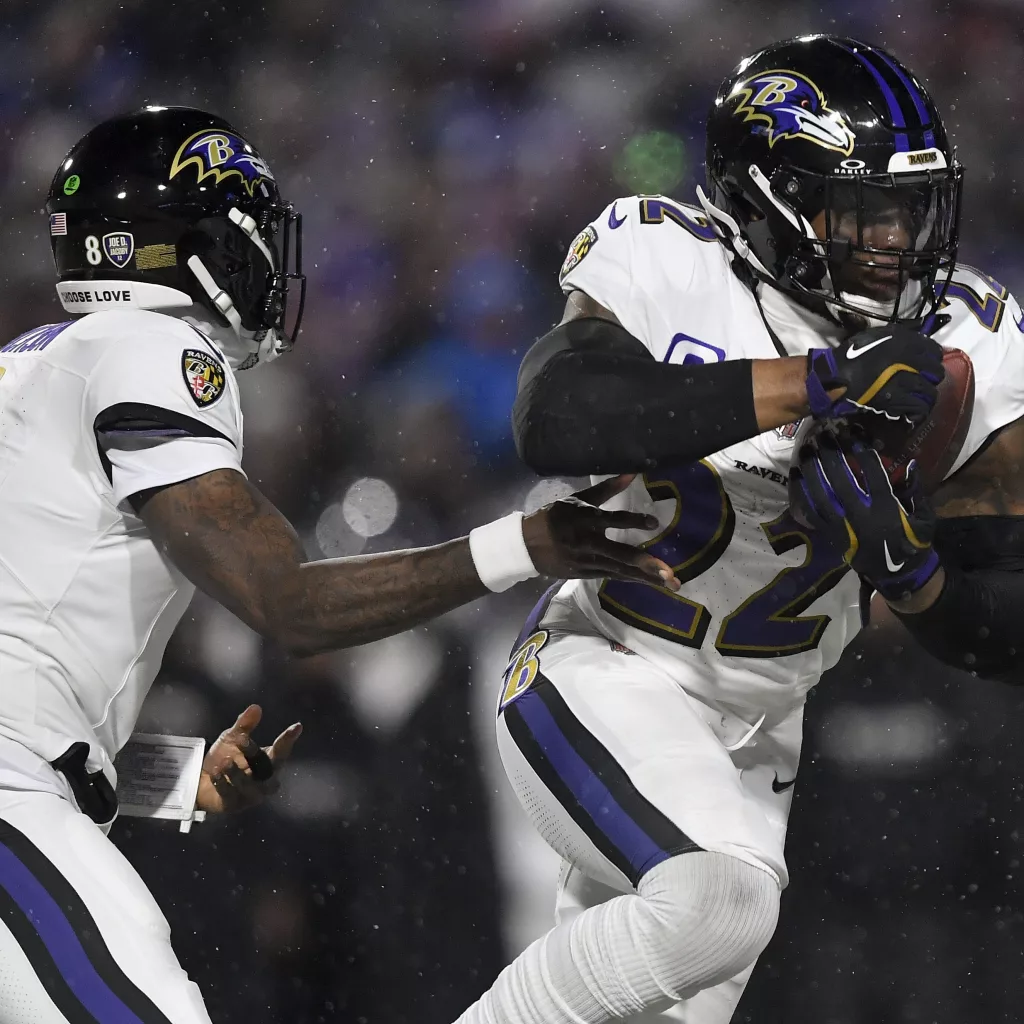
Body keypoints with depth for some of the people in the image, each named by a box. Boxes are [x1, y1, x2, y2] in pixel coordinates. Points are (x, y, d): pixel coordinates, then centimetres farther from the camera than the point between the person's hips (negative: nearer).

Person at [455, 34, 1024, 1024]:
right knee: (721, 899, -29)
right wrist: (813, 381, -37)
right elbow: (556, 422, -36)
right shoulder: (666, 265, -15)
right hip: (602, 682, -6)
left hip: (747, 740, 6)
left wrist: (902, 559, -27)